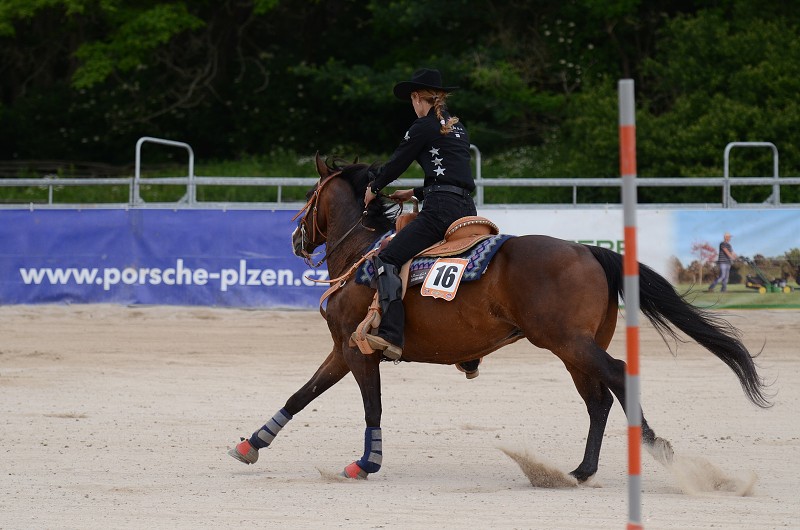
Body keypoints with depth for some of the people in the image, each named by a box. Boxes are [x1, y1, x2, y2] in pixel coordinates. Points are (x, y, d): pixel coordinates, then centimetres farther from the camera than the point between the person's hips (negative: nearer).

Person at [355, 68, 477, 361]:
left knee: (387, 259, -13)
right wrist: (415, 192, 37)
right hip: (467, 208, 9)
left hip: (440, 210, -9)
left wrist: (374, 188, 23)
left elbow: (396, 164, 4)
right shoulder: (458, 128, 22)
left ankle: (391, 337, -30)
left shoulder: (423, 126, -3)